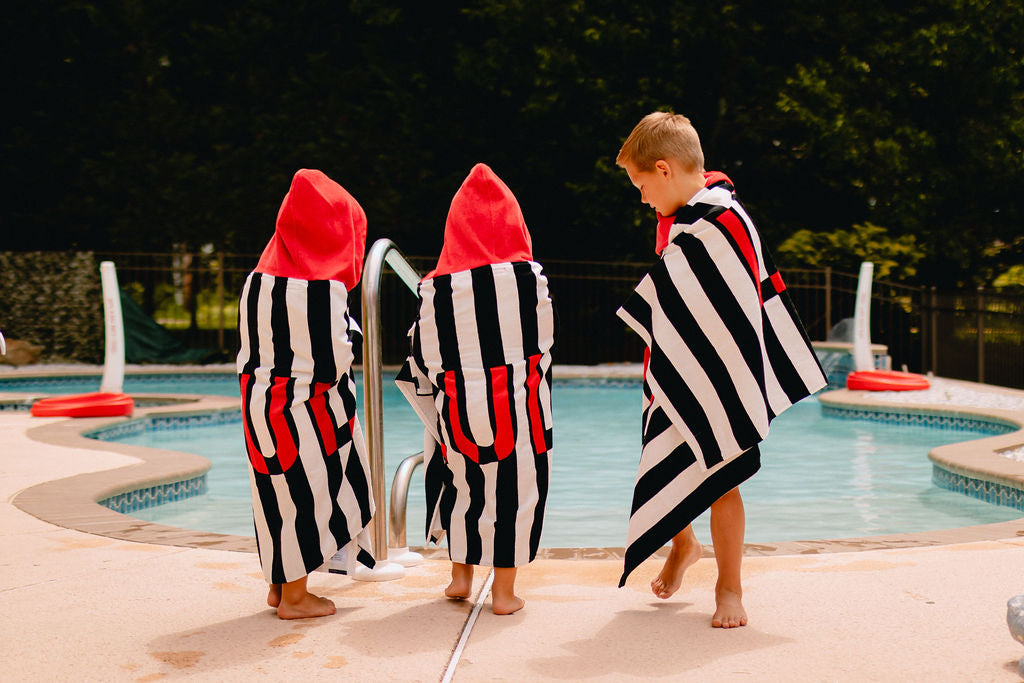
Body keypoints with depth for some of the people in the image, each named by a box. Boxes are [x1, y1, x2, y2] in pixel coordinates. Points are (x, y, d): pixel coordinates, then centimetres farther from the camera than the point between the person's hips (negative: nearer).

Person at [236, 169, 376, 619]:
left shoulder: (257, 280, 4)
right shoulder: (322, 289, -18)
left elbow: (249, 350, 9)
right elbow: (333, 360, -16)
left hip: (262, 400, 7)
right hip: (307, 405, -7)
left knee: (279, 488, 17)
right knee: (305, 488, 4)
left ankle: (279, 584, 28)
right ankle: (294, 596, 12)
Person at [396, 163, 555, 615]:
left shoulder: (439, 288, -5)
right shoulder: (529, 277, -6)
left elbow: (423, 357, 1)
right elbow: (543, 341, 6)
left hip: (459, 404, 2)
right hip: (519, 403, -1)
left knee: (463, 484, 19)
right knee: (514, 489, 7)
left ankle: (461, 575, 28)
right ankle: (504, 590, 11)